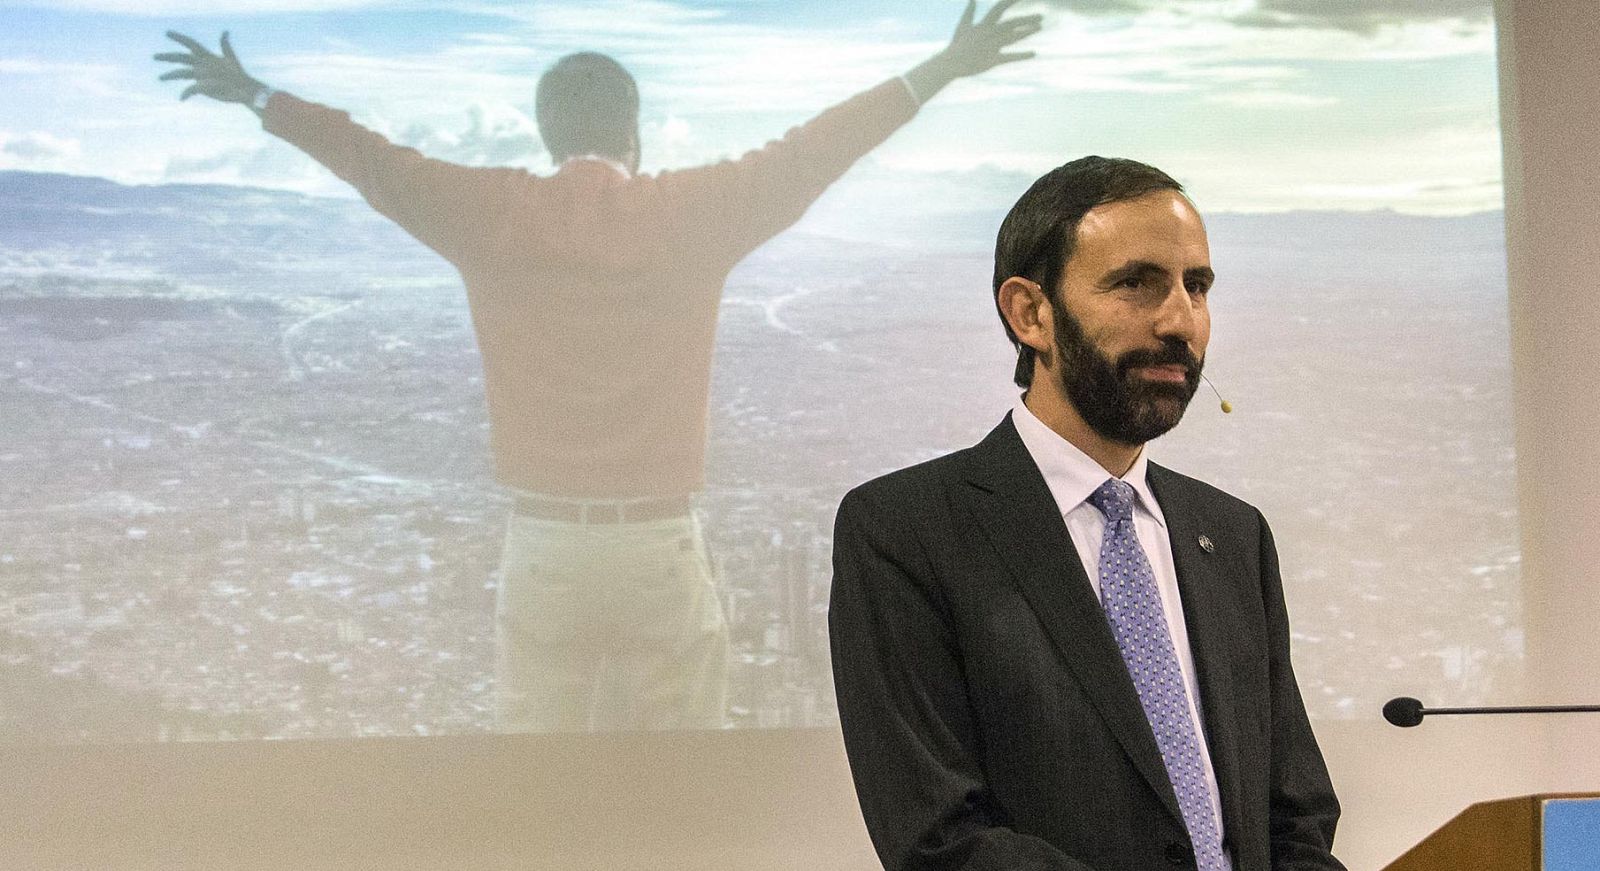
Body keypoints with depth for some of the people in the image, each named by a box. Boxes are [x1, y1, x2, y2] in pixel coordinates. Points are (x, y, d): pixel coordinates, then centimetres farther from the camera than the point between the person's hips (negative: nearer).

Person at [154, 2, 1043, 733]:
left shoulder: (493, 214, -1)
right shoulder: (694, 211, -5)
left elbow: (369, 159, 11)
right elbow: (814, 149, 3)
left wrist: (256, 96, 26)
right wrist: (939, 72, 14)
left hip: (543, 547, 1)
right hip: (663, 547, -1)